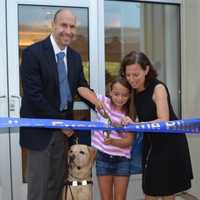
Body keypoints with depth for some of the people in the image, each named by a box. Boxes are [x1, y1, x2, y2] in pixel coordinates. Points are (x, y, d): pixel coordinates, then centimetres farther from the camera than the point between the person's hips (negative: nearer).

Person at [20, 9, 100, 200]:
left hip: (64, 126, 6)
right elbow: (33, 95, -18)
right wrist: (59, 121, -14)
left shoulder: (75, 57, 8)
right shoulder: (33, 52, -13)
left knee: (57, 182, 15)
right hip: (40, 127, -6)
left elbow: (81, 87, 8)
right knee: (38, 184, 3)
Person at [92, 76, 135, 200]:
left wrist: (112, 141, -31)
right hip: (103, 157, 0)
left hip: (122, 160, 0)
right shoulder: (104, 102, -6)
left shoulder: (130, 115, -6)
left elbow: (129, 141, -11)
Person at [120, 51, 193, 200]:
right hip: (151, 144, 6)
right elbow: (133, 117, 4)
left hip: (170, 144, -6)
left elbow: (164, 121, -31)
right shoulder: (134, 90, -2)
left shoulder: (158, 88, -21)